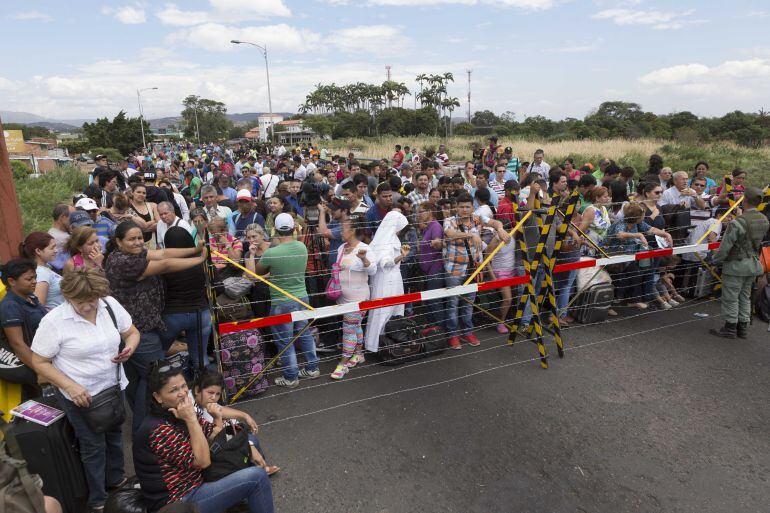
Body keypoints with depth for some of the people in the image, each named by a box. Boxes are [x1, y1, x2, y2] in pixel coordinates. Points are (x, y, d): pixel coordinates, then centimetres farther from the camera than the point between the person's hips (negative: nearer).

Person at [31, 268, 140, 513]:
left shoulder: (110, 304, -11)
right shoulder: (54, 321, -22)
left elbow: (132, 332, 2)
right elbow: (39, 362, -14)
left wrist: (129, 349, -20)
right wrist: (70, 386, -23)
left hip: (113, 386, 4)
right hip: (80, 394, -4)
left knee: (114, 433, 23)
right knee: (93, 445, 11)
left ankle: (116, 480, 49)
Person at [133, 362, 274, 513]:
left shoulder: (178, 414, 1)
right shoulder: (158, 430, -24)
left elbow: (212, 437, 10)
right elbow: (203, 461, -21)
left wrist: (217, 417, -9)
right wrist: (191, 419, -25)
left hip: (195, 482, 9)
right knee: (256, 478, -19)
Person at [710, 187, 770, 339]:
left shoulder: (738, 222, -23)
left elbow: (726, 246, -18)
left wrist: (716, 260, -5)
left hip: (736, 265, -7)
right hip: (754, 264, 7)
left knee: (730, 298, 4)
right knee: (745, 296, 18)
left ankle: (730, 328, 12)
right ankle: (743, 328, 25)